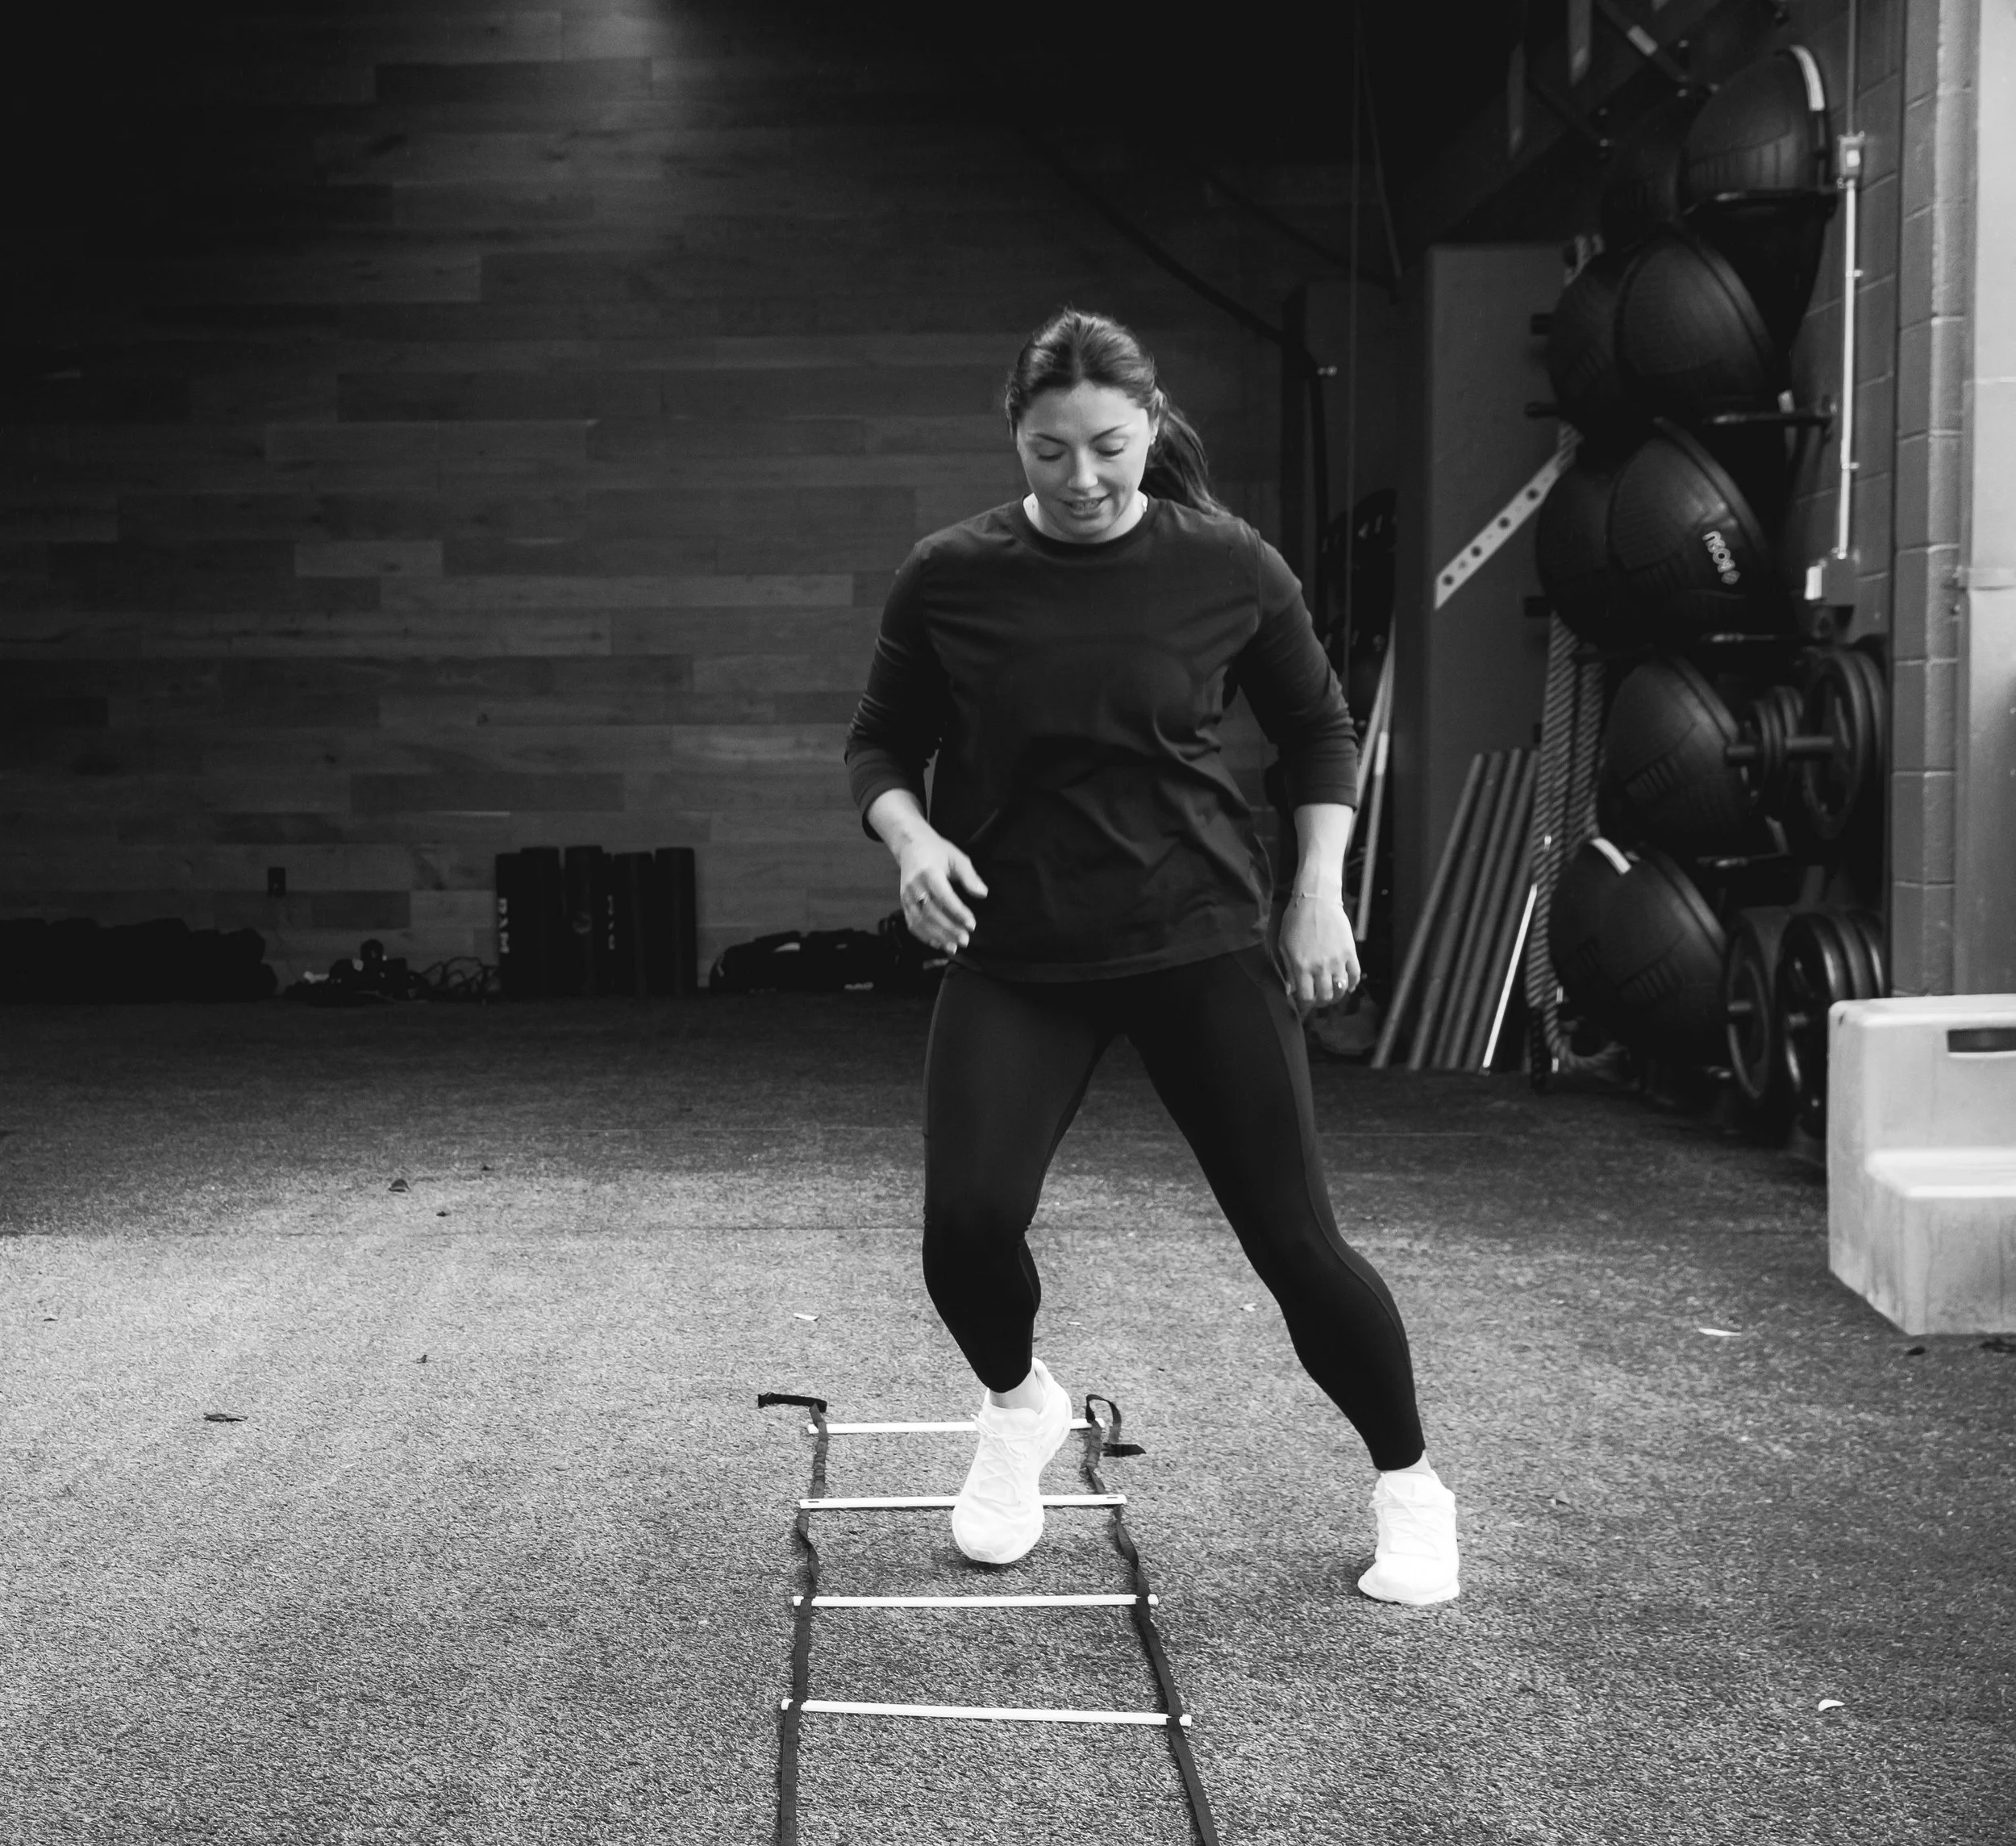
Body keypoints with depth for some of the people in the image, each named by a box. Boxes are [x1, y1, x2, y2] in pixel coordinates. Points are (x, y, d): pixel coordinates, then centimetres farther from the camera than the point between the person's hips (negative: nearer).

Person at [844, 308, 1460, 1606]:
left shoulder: (1228, 566, -6)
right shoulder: (951, 578, -4)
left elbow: (1321, 731, 8)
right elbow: (882, 744, 7)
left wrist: (1323, 888, -3)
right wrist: (911, 838, -13)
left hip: (1201, 940, -1)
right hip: (1014, 956, 1)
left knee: (1295, 1237, -2)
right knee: (967, 1224, -15)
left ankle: (1411, 1484, 22)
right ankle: (1020, 1406, 20)